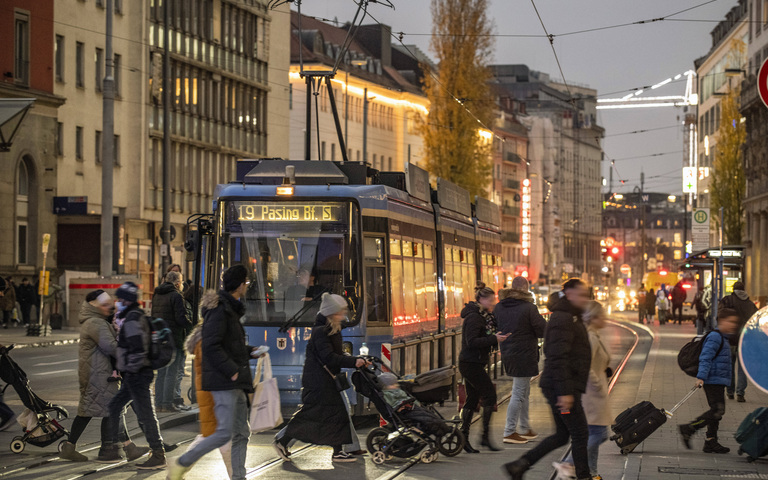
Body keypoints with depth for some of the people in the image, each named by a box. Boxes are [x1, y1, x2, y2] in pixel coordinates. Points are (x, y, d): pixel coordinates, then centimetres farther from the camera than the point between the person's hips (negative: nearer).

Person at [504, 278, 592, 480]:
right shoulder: (562, 320, -16)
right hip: (560, 387, -10)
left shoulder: (572, 318, 18)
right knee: (580, 434, -4)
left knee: (561, 435, 12)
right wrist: (564, 392, -27)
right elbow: (558, 359, -23)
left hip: (566, 388, 10)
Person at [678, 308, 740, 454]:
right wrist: (701, 377, -28)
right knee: (717, 411, -15)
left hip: (719, 382, 10)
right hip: (713, 381, -10)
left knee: (716, 411, 9)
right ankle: (688, 429, -13)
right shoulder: (715, 338, -13)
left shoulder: (723, 338, 20)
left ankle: (711, 442, 11)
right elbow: (705, 358, -21)